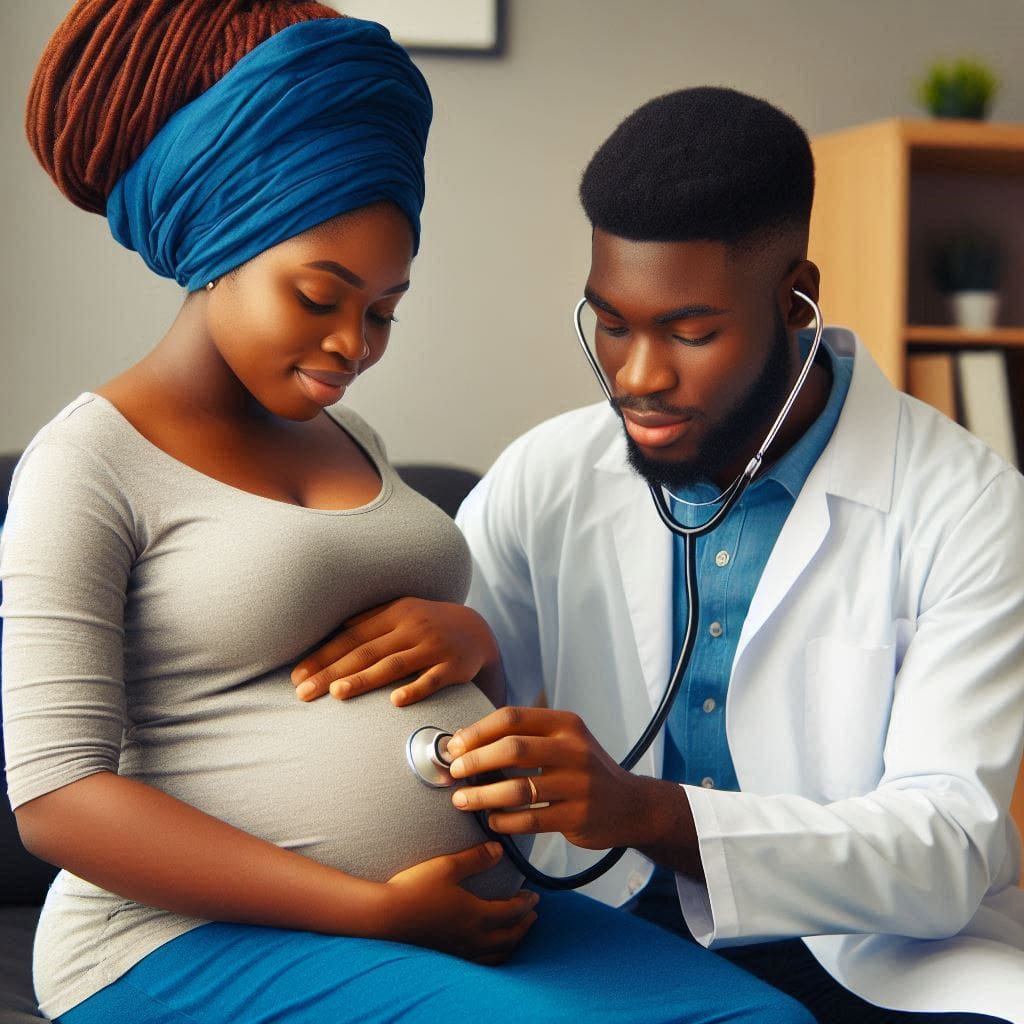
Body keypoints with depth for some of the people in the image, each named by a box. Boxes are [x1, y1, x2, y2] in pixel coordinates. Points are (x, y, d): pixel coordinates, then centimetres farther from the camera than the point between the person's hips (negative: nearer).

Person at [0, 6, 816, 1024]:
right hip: (200, 942, -6)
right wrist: (375, 909, -17)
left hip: (468, 917, 7)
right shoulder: (89, 463, -5)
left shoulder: (349, 440, 18)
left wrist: (469, 636, 0)